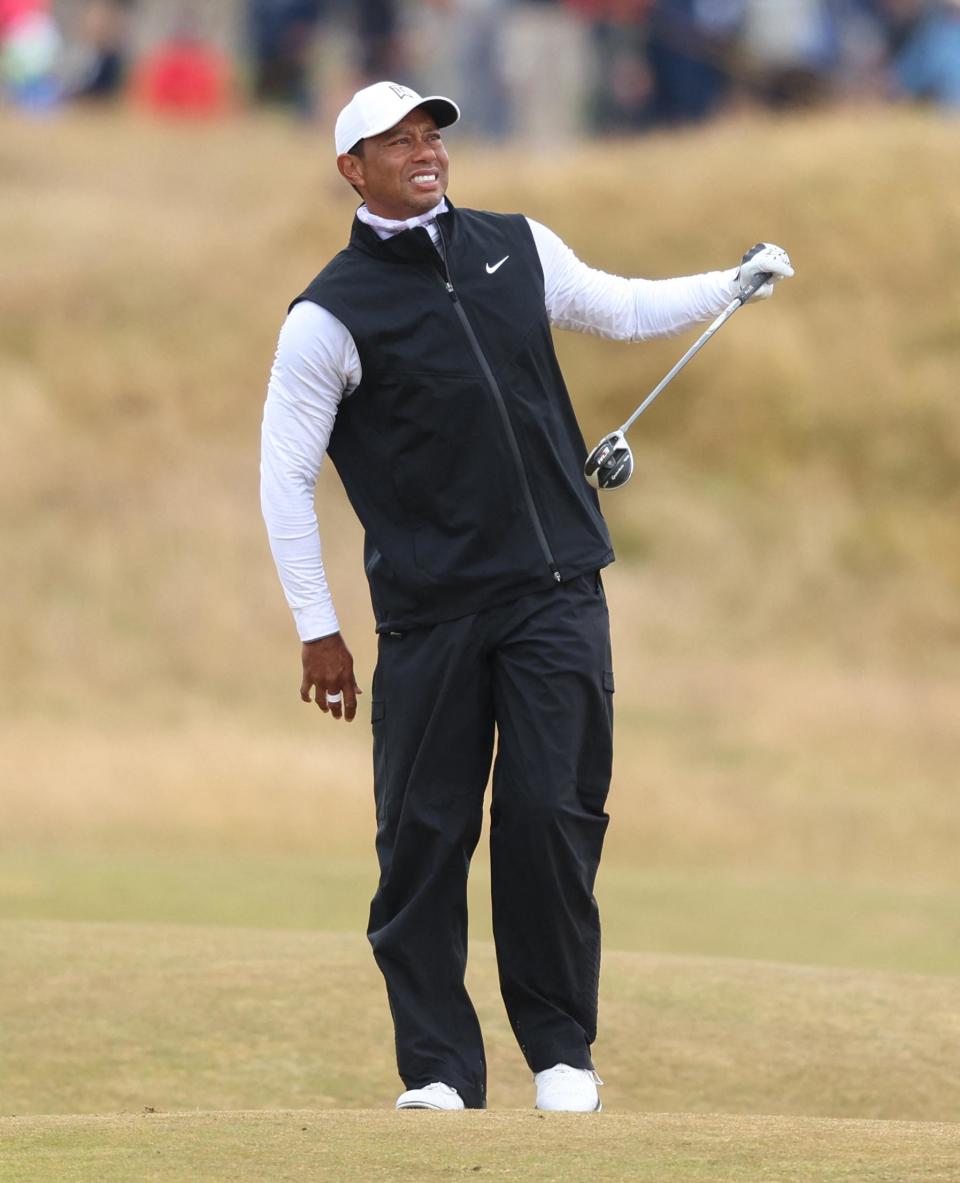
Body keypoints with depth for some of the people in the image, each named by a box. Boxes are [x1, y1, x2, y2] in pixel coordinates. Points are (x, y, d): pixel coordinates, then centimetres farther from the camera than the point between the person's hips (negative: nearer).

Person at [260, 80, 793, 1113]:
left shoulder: (516, 249, 10)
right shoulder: (331, 315, -3)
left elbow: (619, 310, 28)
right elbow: (284, 474, -1)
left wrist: (737, 283, 19)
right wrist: (317, 630, -3)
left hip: (558, 593, 3)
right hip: (429, 616, -3)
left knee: (553, 815, -2)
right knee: (425, 835, -3)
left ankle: (561, 1050, 10)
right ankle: (440, 1067, 4)